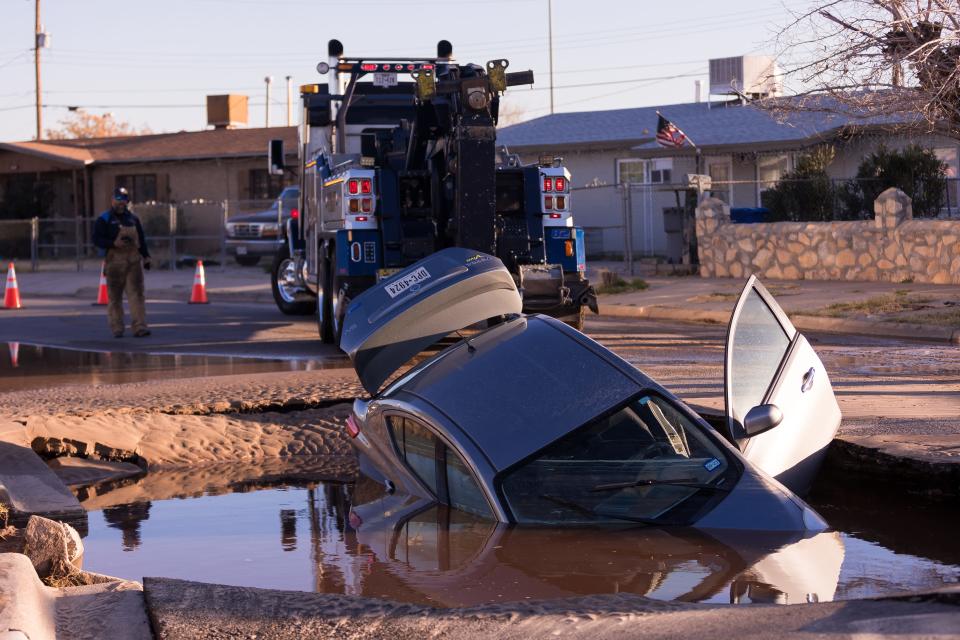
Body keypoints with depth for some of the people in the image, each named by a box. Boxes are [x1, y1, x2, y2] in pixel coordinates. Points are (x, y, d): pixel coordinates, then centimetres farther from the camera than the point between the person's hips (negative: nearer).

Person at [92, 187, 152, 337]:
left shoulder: (133, 218, 17)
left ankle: (139, 328, -9)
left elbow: (141, 239, 23)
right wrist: (114, 243, -20)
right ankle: (117, 329, 10)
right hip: (114, 261, -3)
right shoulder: (104, 219, 1)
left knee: (136, 294, -6)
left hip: (134, 261, 3)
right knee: (114, 297, 2)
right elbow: (97, 239, -7)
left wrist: (146, 256, 17)